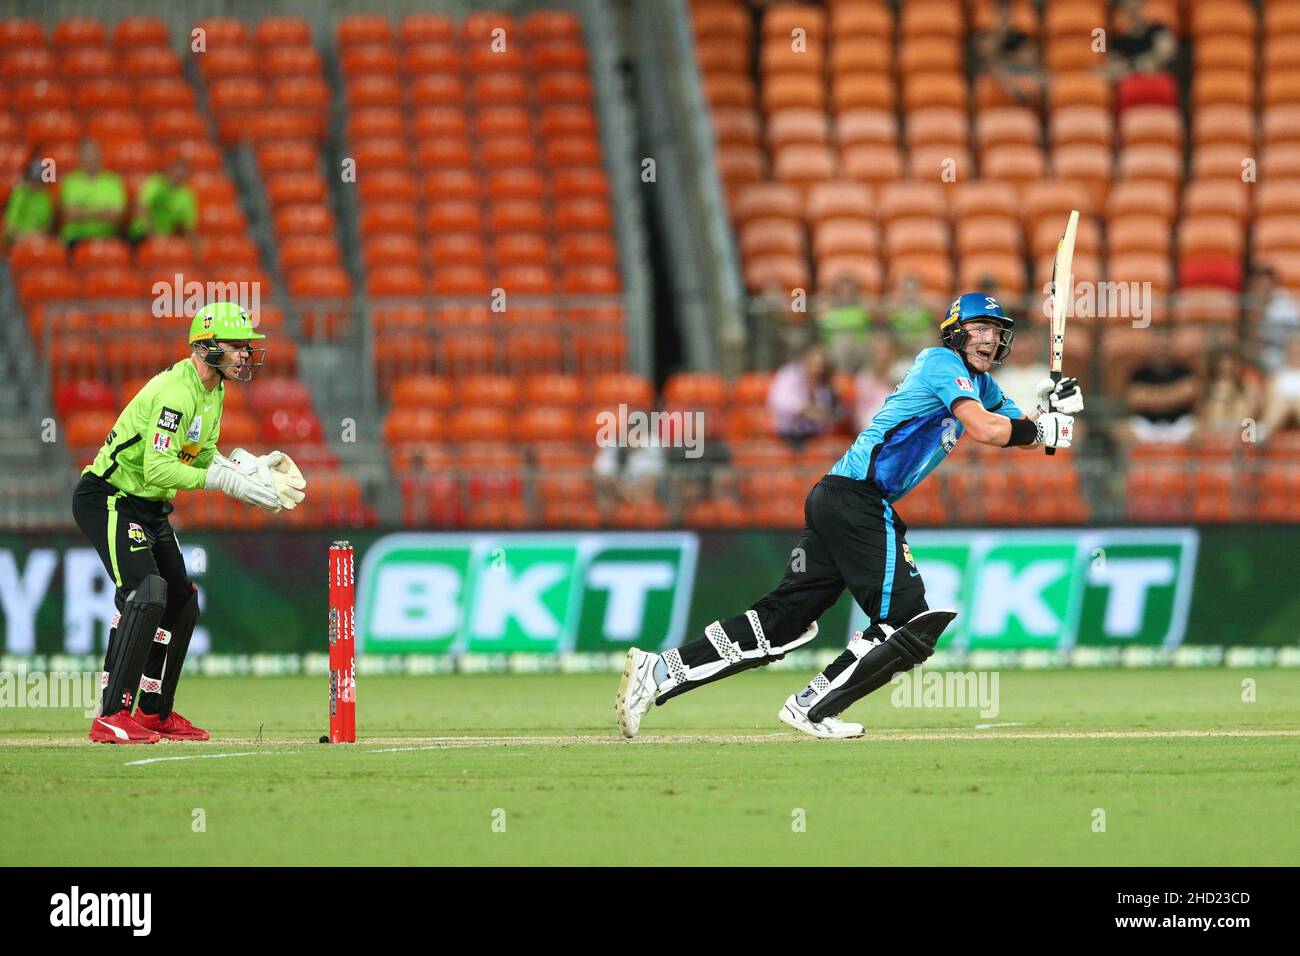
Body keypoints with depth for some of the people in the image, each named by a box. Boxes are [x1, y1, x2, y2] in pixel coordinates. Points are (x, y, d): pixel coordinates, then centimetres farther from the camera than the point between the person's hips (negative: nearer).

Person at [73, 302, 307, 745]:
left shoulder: (213, 389, 7)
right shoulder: (176, 392, -26)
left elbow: (204, 456, 15)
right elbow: (157, 469, -33)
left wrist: (250, 468, -3)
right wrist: (228, 481, -33)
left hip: (150, 508, 11)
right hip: (109, 500, -11)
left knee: (182, 603, 13)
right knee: (146, 594, -24)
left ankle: (155, 713, 24)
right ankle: (111, 718, -27)